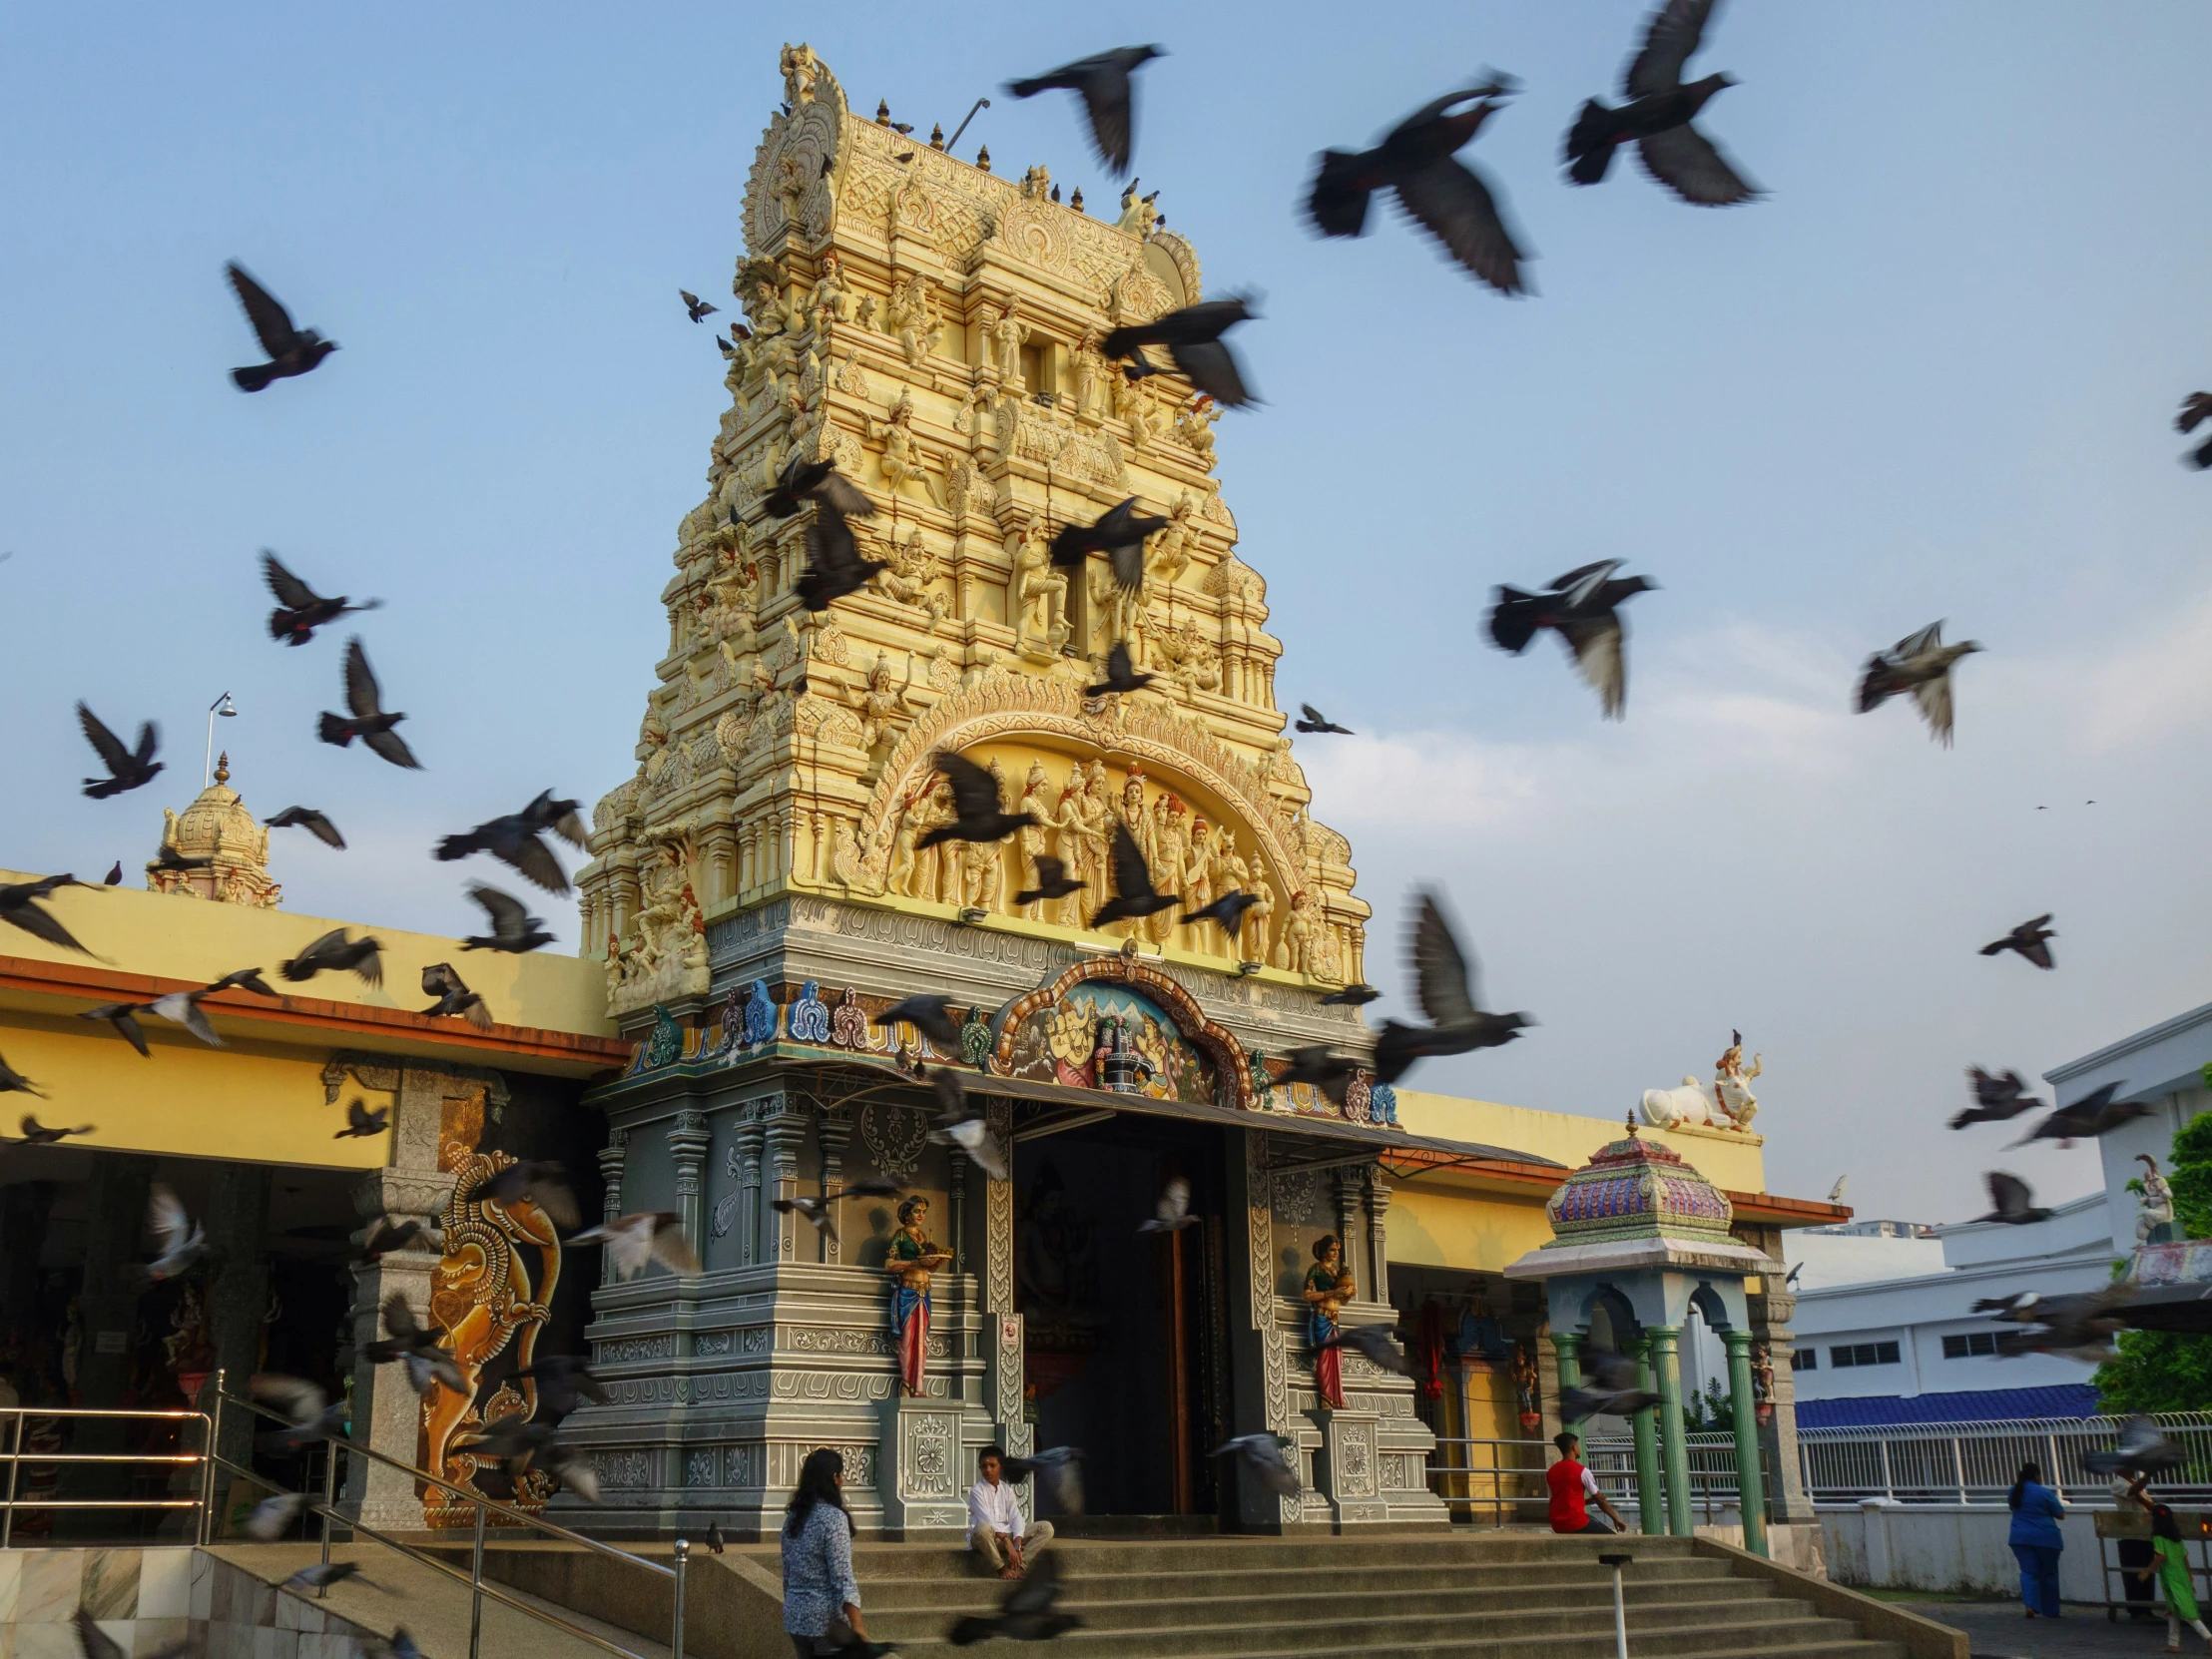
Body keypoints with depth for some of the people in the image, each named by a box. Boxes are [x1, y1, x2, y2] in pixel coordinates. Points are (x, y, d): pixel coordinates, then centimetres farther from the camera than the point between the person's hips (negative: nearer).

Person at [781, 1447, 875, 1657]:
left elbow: (787, 1572, 13)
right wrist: (858, 1627, -19)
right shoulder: (833, 1518, -16)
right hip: (827, 1618, -8)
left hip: (794, 1615, 8)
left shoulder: (793, 1517, 7)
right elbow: (842, 1578, -20)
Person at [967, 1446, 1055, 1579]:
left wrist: (1017, 1545, -21)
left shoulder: (1007, 1490, 8)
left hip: (1006, 1533, 6)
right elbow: (987, 1521, -20)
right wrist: (1007, 1541, -31)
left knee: (1046, 1527, -9)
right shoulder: (977, 1491, -9)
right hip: (985, 1536, -6)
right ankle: (1001, 1568, -22)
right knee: (983, 1529, -44)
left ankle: (1018, 1565, -20)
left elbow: (1016, 1518, -3)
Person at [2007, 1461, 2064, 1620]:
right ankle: (2050, 1611, 15)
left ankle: (2031, 1605, -20)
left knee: (2029, 1572, 1)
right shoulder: (2044, 1493, -9)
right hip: (2045, 1538, -3)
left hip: (2021, 1538, 3)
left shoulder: (2014, 1491, 7)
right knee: (2048, 1574, 10)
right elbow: (2061, 1515, -1)